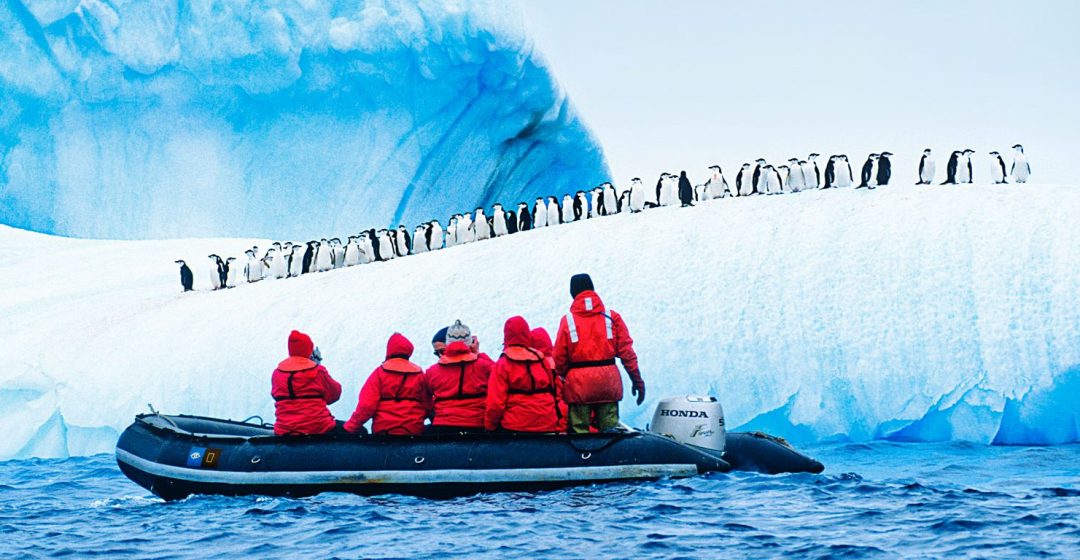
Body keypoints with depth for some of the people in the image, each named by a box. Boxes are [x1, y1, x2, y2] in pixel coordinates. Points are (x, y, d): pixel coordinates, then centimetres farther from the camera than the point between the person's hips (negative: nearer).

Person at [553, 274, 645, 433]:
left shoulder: (568, 320, -2)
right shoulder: (612, 317, 3)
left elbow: (559, 357, -3)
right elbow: (626, 351, 1)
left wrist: (564, 375, 15)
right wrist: (637, 380, 6)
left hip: (578, 384, -2)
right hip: (608, 382, 2)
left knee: (579, 431, 2)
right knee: (609, 430, 7)